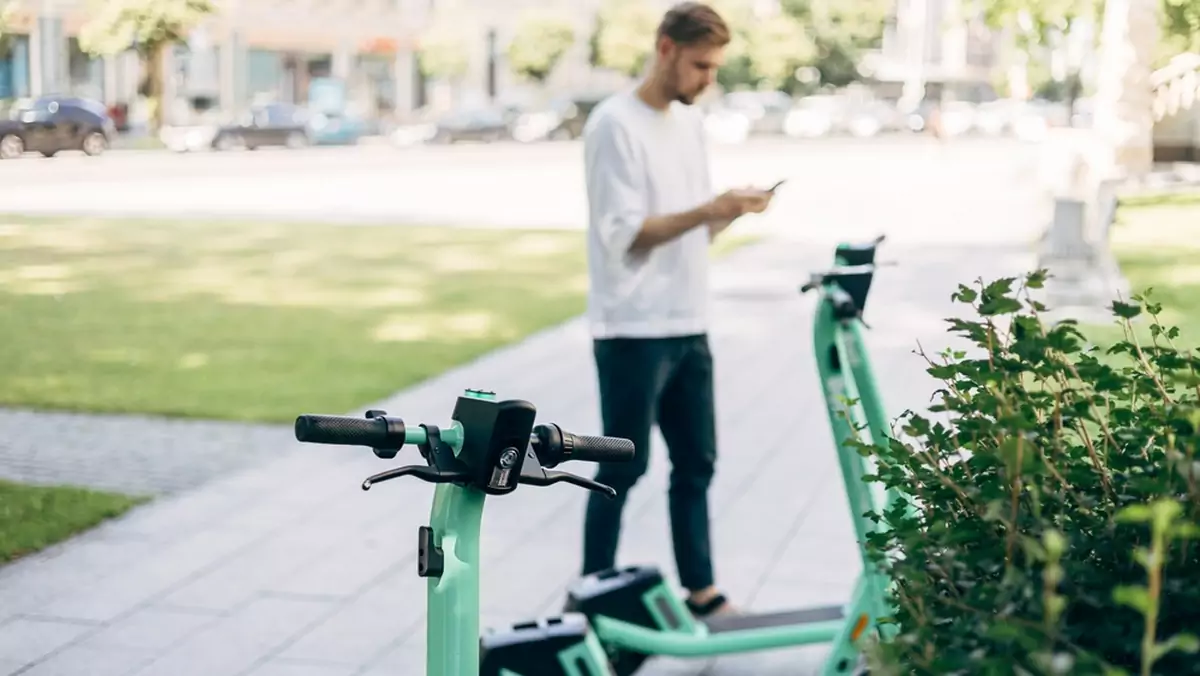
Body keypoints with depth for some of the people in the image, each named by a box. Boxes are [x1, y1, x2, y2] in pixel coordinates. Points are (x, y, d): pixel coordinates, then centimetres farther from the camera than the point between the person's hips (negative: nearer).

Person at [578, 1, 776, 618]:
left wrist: (732, 210, -6)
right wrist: (711, 208, -22)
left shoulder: (691, 123, 13)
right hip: (632, 331, -8)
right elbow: (625, 233, -16)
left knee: (696, 464, 11)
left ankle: (699, 589, 20)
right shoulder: (615, 124, -12)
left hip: (688, 327, 8)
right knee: (623, 470, 0)